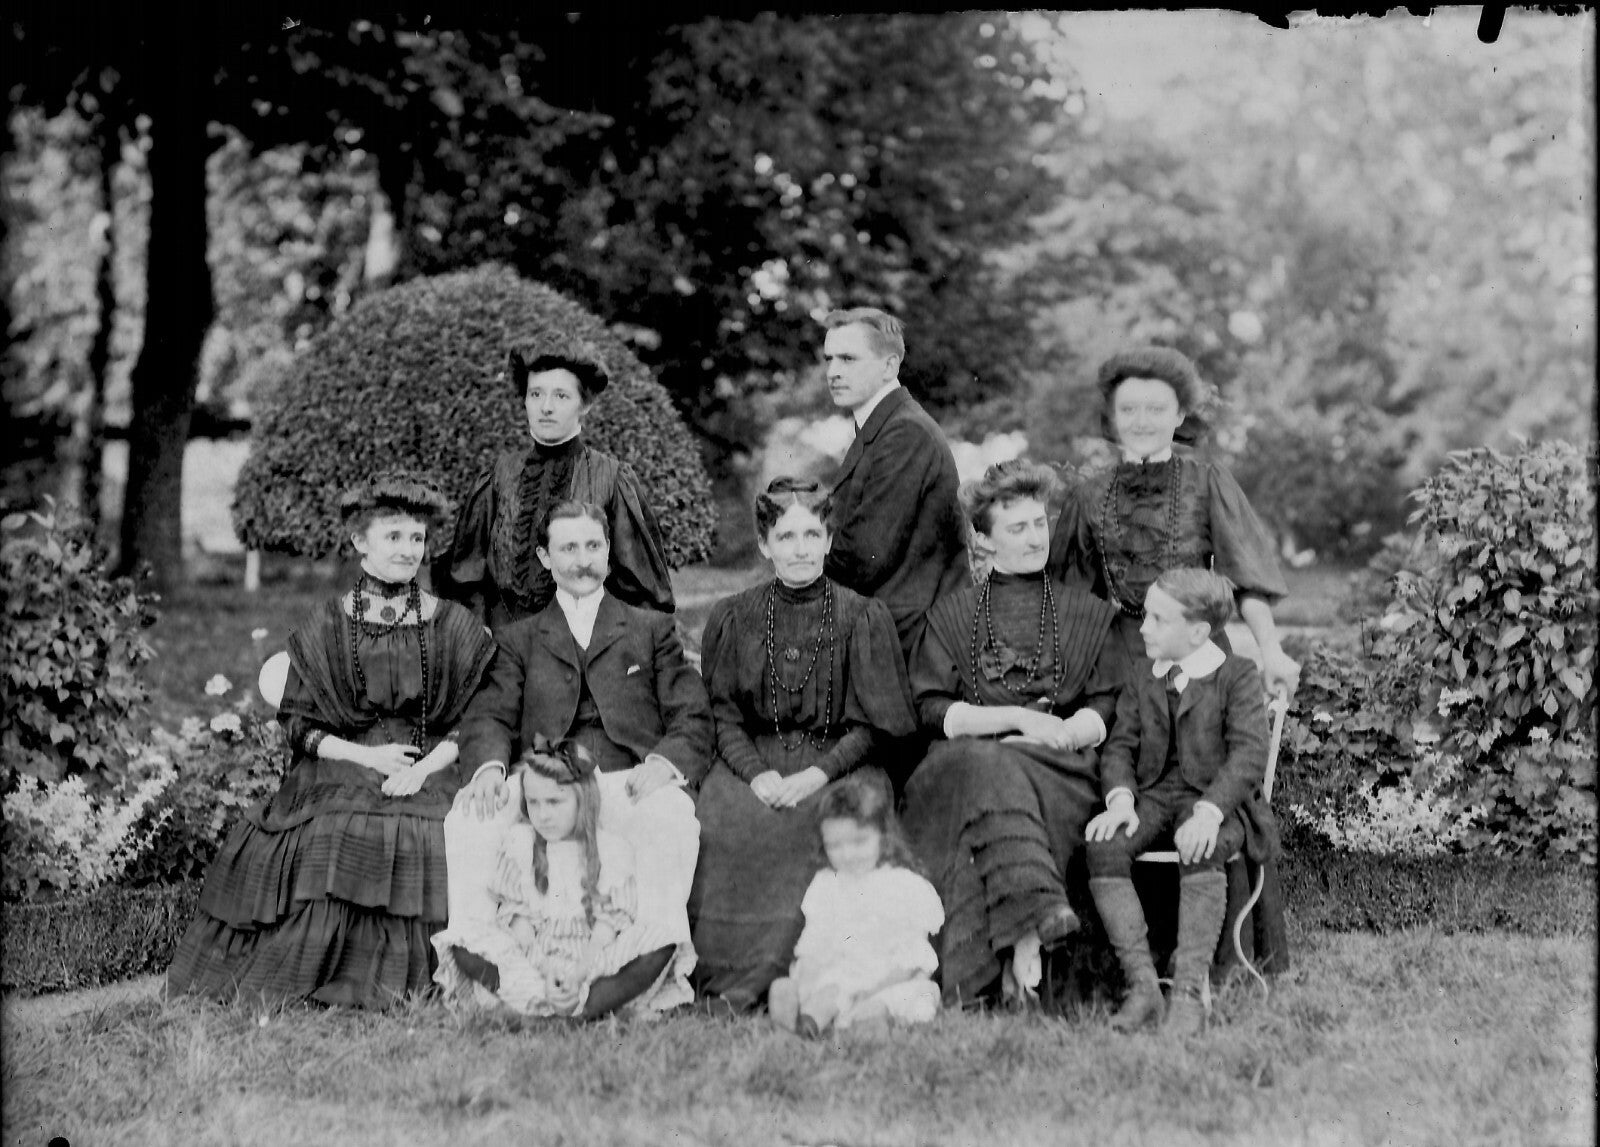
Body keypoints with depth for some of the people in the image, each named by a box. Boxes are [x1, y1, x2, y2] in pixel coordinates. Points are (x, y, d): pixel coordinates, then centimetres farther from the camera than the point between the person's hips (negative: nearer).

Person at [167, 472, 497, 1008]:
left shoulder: (456, 627, 9)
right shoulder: (323, 628, 7)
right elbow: (296, 721, 6)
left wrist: (423, 768, -11)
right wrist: (365, 754, -9)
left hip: (429, 777, 1)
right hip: (335, 777, 0)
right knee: (326, 859, -26)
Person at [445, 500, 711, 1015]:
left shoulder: (652, 629, 22)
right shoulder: (518, 639, 25)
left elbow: (693, 723, 10)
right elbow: (489, 718, 10)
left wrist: (662, 765, -14)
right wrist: (489, 767, -16)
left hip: (628, 783, -1)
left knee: (673, 816, -36)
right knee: (468, 816, -30)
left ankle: (662, 966, -33)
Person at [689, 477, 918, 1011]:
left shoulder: (864, 618, 7)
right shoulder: (732, 618, 12)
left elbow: (873, 725, 2)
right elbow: (722, 716, 7)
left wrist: (820, 772, -14)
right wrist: (757, 772, -12)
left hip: (841, 762, -1)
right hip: (752, 762, 1)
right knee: (722, 818, -30)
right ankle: (725, 975, -22)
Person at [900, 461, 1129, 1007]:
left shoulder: (1090, 614, 20)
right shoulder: (951, 615, 19)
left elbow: (1108, 709, 10)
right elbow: (933, 711, 6)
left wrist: (1058, 733, -10)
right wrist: (1019, 719, -7)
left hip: (1061, 771, 0)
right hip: (968, 758, 0)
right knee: (985, 767, -37)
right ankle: (1034, 920, -49)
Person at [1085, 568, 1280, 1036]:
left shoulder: (1237, 675, 1)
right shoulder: (1142, 685, 19)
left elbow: (1248, 755, -10)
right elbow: (1119, 747, 12)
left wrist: (1210, 811, -26)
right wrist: (1120, 799, -11)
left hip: (1217, 799, -5)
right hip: (1152, 795, 5)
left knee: (1201, 850, -38)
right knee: (1103, 846, -26)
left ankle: (1190, 988, -37)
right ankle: (1141, 984, -26)